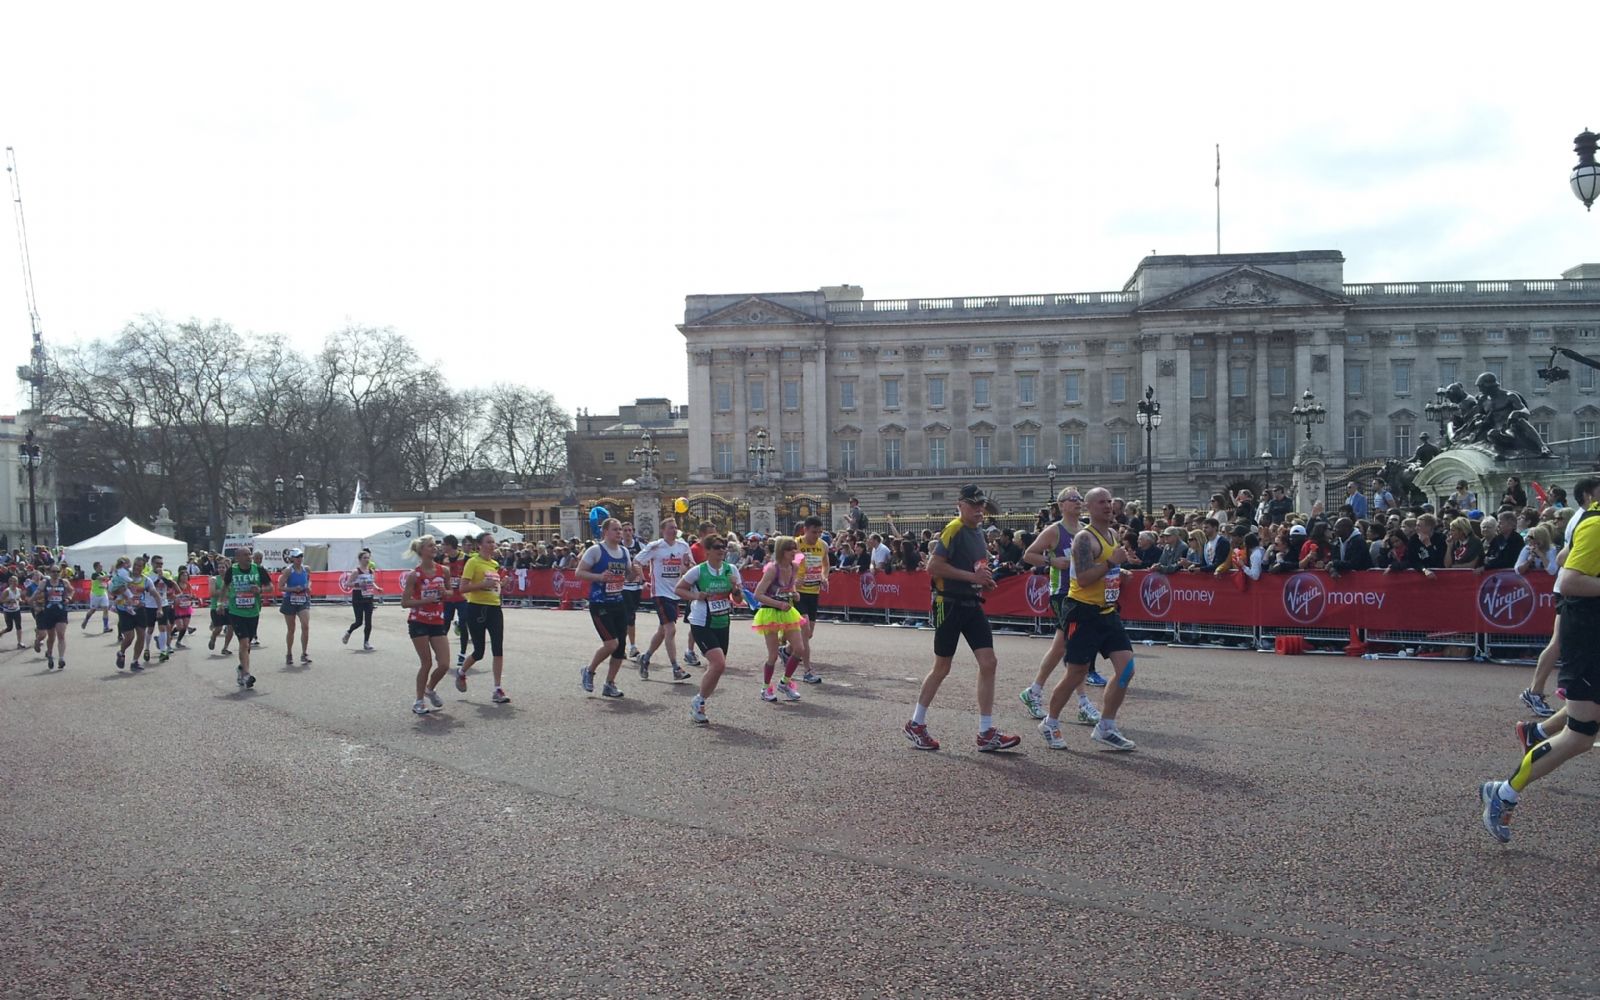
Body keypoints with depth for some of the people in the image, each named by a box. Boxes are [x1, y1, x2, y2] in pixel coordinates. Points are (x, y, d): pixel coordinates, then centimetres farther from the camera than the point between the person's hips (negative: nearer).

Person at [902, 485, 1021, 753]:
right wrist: (971, 576, -21)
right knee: (942, 667, 2)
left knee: (988, 663, -2)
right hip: (950, 605, -8)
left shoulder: (977, 533, 13)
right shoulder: (953, 530, -14)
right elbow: (933, 566, -22)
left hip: (972, 605, 8)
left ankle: (986, 734, 2)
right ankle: (915, 724, 20)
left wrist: (984, 579, 8)